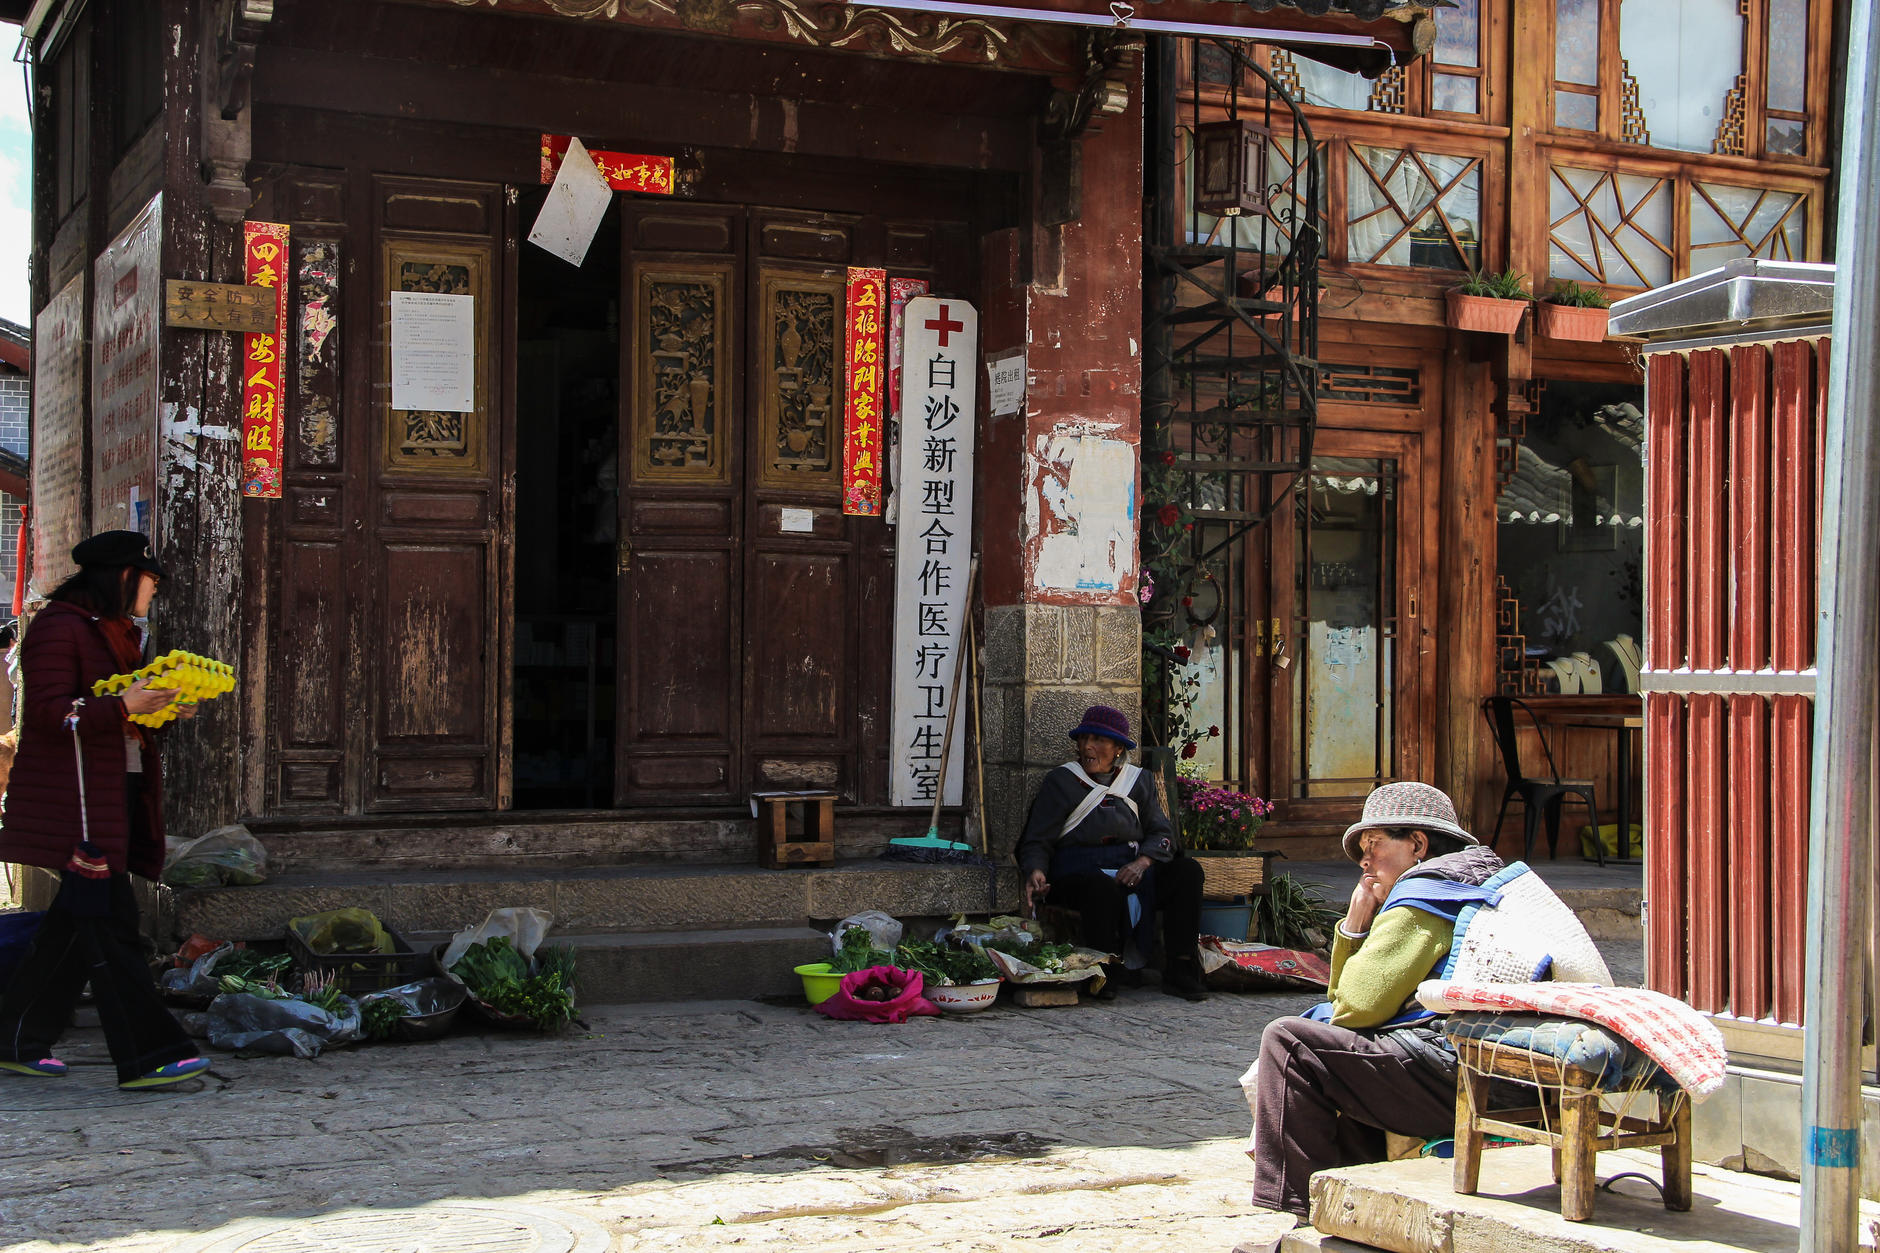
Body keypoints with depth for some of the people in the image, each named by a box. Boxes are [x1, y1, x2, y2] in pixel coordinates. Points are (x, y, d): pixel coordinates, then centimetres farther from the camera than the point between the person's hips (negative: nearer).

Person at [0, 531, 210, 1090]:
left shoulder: (119, 632, 19)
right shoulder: (60, 626, -10)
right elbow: (49, 713, -17)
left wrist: (164, 708, 7)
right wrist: (124, 706, -28)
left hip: (117, 795, 10)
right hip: (74, 800, -10)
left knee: (78, 921, 11)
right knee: (108, 922, -10)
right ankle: (147, 1056, -11)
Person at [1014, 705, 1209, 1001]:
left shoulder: (1138, 781, 16)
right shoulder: (1060, 782, 5)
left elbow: (1162, 833, 10)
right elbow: (1037, 841, 2)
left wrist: (1142, 862, -12)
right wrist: (1035, 872, -21)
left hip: (1133, 868, 4)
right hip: (1079, 873, -4)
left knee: (1188, 870, -21)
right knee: (1103, 888, -39)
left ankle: (1180, 971, -20)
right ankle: (1105, 975, -20)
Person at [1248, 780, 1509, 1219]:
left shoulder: (1422, 896, -5)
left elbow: (1358, 1007, -11)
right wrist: (1355, 925, 12)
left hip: (1447, 1074, -11)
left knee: (1287, 1039, -11)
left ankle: (1302, 1208, -8)